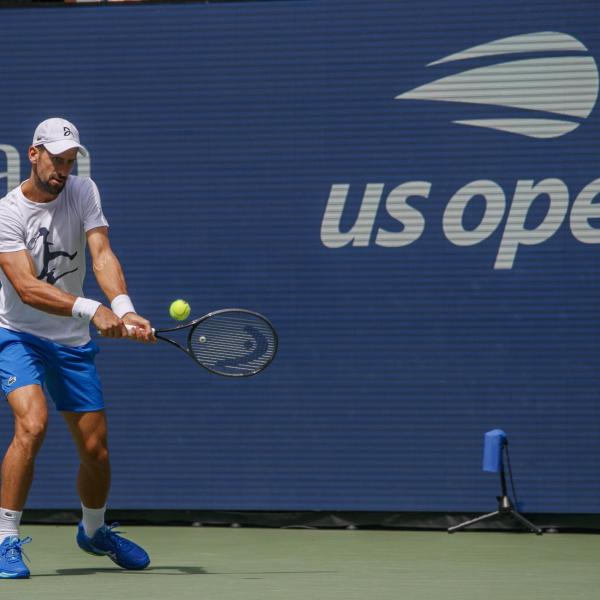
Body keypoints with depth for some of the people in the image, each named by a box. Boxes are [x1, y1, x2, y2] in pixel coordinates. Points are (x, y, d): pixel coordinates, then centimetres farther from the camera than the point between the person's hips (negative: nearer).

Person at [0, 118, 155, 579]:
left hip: (72, 341, 5)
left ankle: (93, 531, 36)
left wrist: (123, 308, -36)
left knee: (96, 447, 8)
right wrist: (92, 310, -38)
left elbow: (102, 254, -17)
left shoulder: (83, 193, -4)